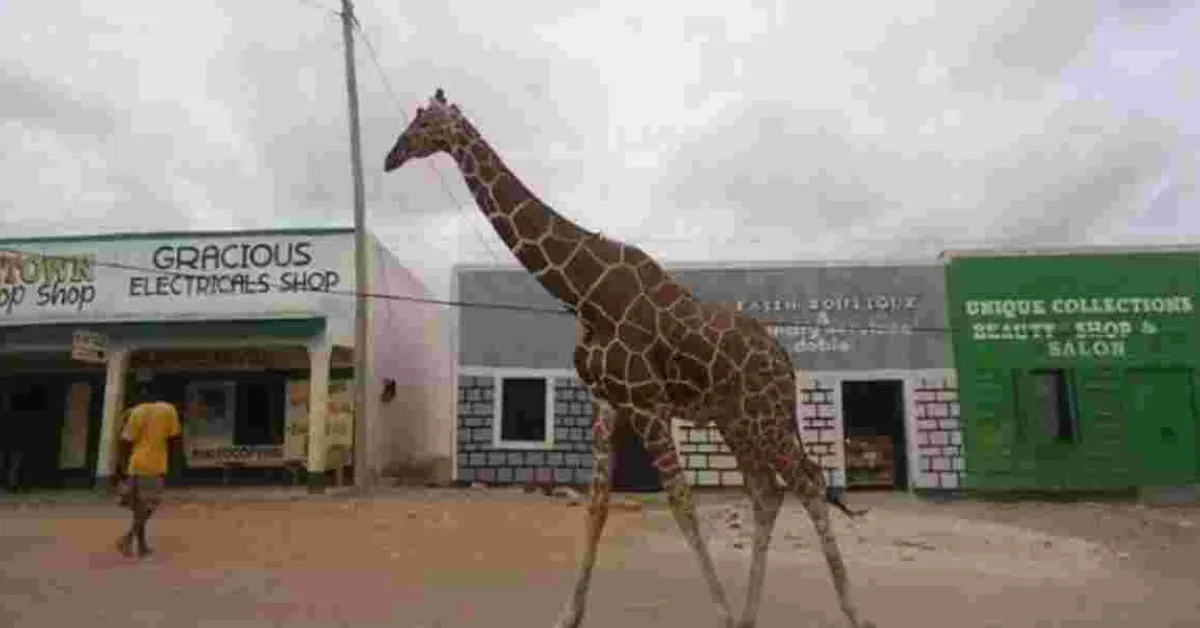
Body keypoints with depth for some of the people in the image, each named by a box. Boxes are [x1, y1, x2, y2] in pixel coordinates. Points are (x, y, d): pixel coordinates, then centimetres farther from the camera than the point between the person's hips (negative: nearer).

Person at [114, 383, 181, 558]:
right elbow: (174, 439, -2)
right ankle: (128, 537, -18)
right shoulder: (169, 410, -2)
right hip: (156, 465, -2)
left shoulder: (136, 412, -1)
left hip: (136, 464, 2)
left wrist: (122, 465, 3)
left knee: (139, 507, 14)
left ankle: (142, 545, 19)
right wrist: (168, 458, 14)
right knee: (147, 507, 2)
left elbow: (126, 441, -4)